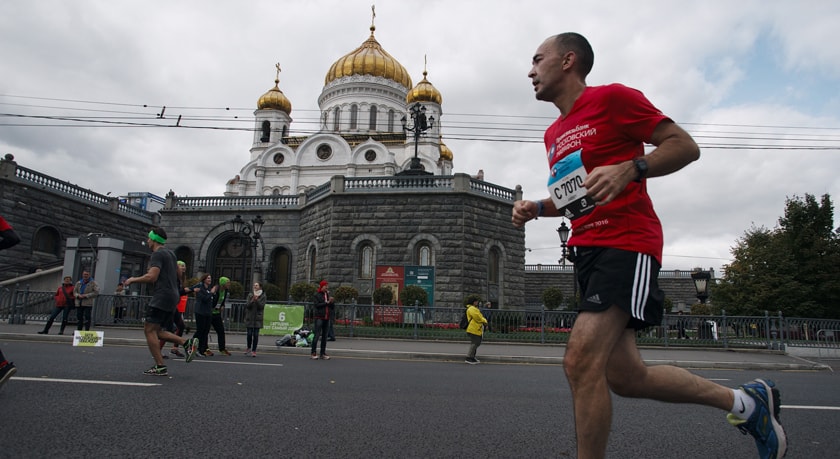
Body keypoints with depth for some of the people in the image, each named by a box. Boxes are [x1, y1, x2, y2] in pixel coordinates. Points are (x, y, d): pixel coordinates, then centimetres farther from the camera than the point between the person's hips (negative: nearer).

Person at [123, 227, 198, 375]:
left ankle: (160, 367, -8)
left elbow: (151, 277, -19)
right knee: (156, 331, 15)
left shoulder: (158, 254, -10)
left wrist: (133, 280, -5)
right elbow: (178, 274, 29)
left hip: (162, 296, -9)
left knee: (149, 330, -6)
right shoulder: (170, 253, 20)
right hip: (172, 296, 10)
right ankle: (187, 342, 0)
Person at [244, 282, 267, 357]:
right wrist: (252, 300, -17)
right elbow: (247, 305, -2)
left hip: (258, 317, -1)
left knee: (256, 334, -4)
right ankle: (248, 348, 25)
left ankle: (254, 350, 4)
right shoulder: (250, 295, 6)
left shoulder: (263, 296, 1)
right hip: (249, 317, 1)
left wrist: (257, 300, -20)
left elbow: (261, 306, -7)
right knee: (249, 334, 2)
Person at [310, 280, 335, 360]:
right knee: (317, 335, -6)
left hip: (327, 318, 5)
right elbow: (317, 305, -13)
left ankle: (323, 353, 12)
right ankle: (313, 353, -1)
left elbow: (333, 307, 13)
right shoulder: (316, 295, 0)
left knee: (325, 336, 7)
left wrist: (332, 302, -6)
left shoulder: (328, 295, 14)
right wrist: (326, 303, -13)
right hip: (319, 317, -5)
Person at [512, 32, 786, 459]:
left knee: (580, 361, -20)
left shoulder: (612, 98, -3)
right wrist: (537, 208, 10)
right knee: (624, 376, 6)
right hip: (587, 250, 8)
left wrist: (629, 168, -23)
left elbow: (686, 146, -6)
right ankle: (744, 400, 26)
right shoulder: (554, 133, 20)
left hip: (626, 244, -8)